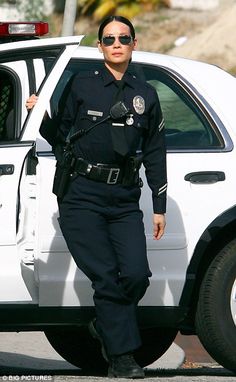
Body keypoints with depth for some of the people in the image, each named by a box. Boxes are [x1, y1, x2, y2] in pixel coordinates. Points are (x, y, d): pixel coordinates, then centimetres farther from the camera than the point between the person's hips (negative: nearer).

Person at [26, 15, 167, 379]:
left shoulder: (146, 95, 12)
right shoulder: (82, 85, 4)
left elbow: (155, 154, 15)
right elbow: (62, 134, 9)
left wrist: (160, 208, 12)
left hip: (125, 200, 3)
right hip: (82, 196, -3)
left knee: (136, 274, -11)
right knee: (107, 277, -10)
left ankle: (105, 325, 18)